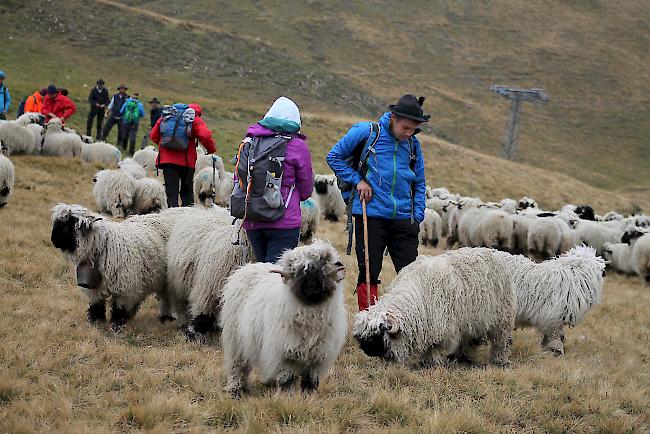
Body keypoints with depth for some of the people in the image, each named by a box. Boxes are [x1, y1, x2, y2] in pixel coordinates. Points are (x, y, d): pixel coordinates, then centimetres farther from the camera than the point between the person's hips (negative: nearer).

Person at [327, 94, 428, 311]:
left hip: (404, 219, 4)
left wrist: (417, 217, 8)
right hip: (371, 215, -3)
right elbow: (334, 157, 4)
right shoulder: (366, 132, -4)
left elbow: (419, 183, 19)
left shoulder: (413, 144, 9)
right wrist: (357, 180, -6)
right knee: (369, 274, 2)